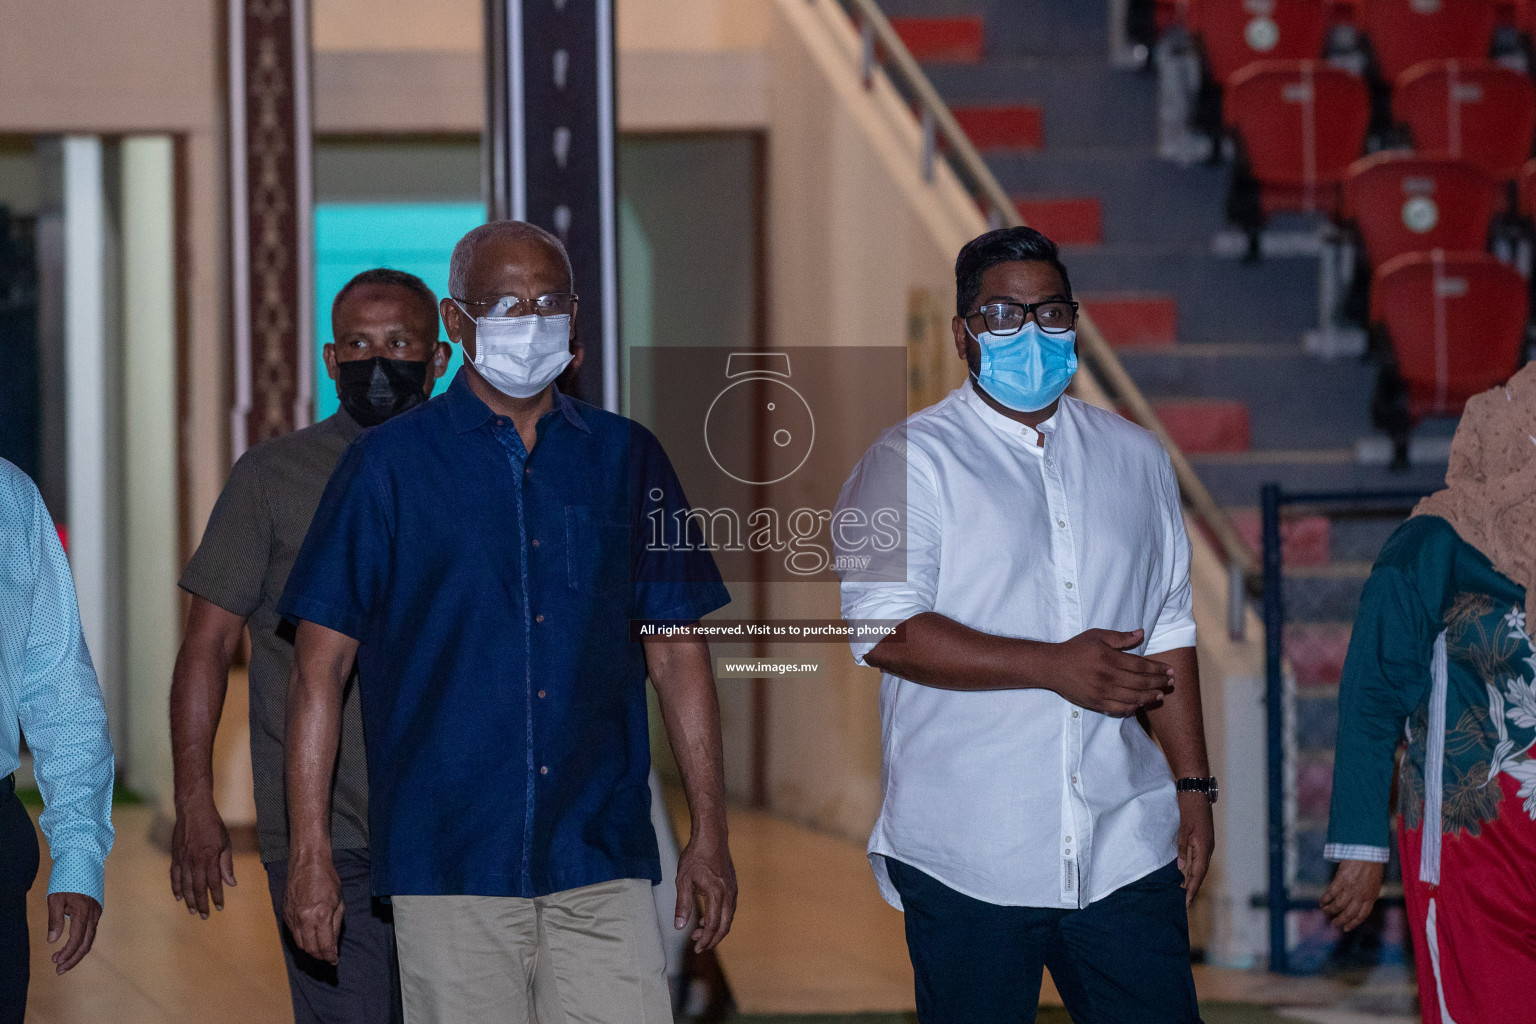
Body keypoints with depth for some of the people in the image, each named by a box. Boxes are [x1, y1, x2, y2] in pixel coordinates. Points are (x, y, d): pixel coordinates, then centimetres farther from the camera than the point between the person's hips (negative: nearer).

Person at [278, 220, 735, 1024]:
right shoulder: (390, 465, 2)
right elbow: (321, 665, 1)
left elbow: (676, 650, 13)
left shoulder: (625, 459, 11)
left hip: (603, 861, 2)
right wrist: (309, 853, -5)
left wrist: (709, 833, 8)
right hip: (448, 862, -2)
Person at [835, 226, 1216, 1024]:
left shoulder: (1134, 458, 17)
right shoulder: (911, 460, -1)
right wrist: (1055, 666, -15)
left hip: (1125, 849, 4)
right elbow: (882, 627, -12)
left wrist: (1193, 786, 13)